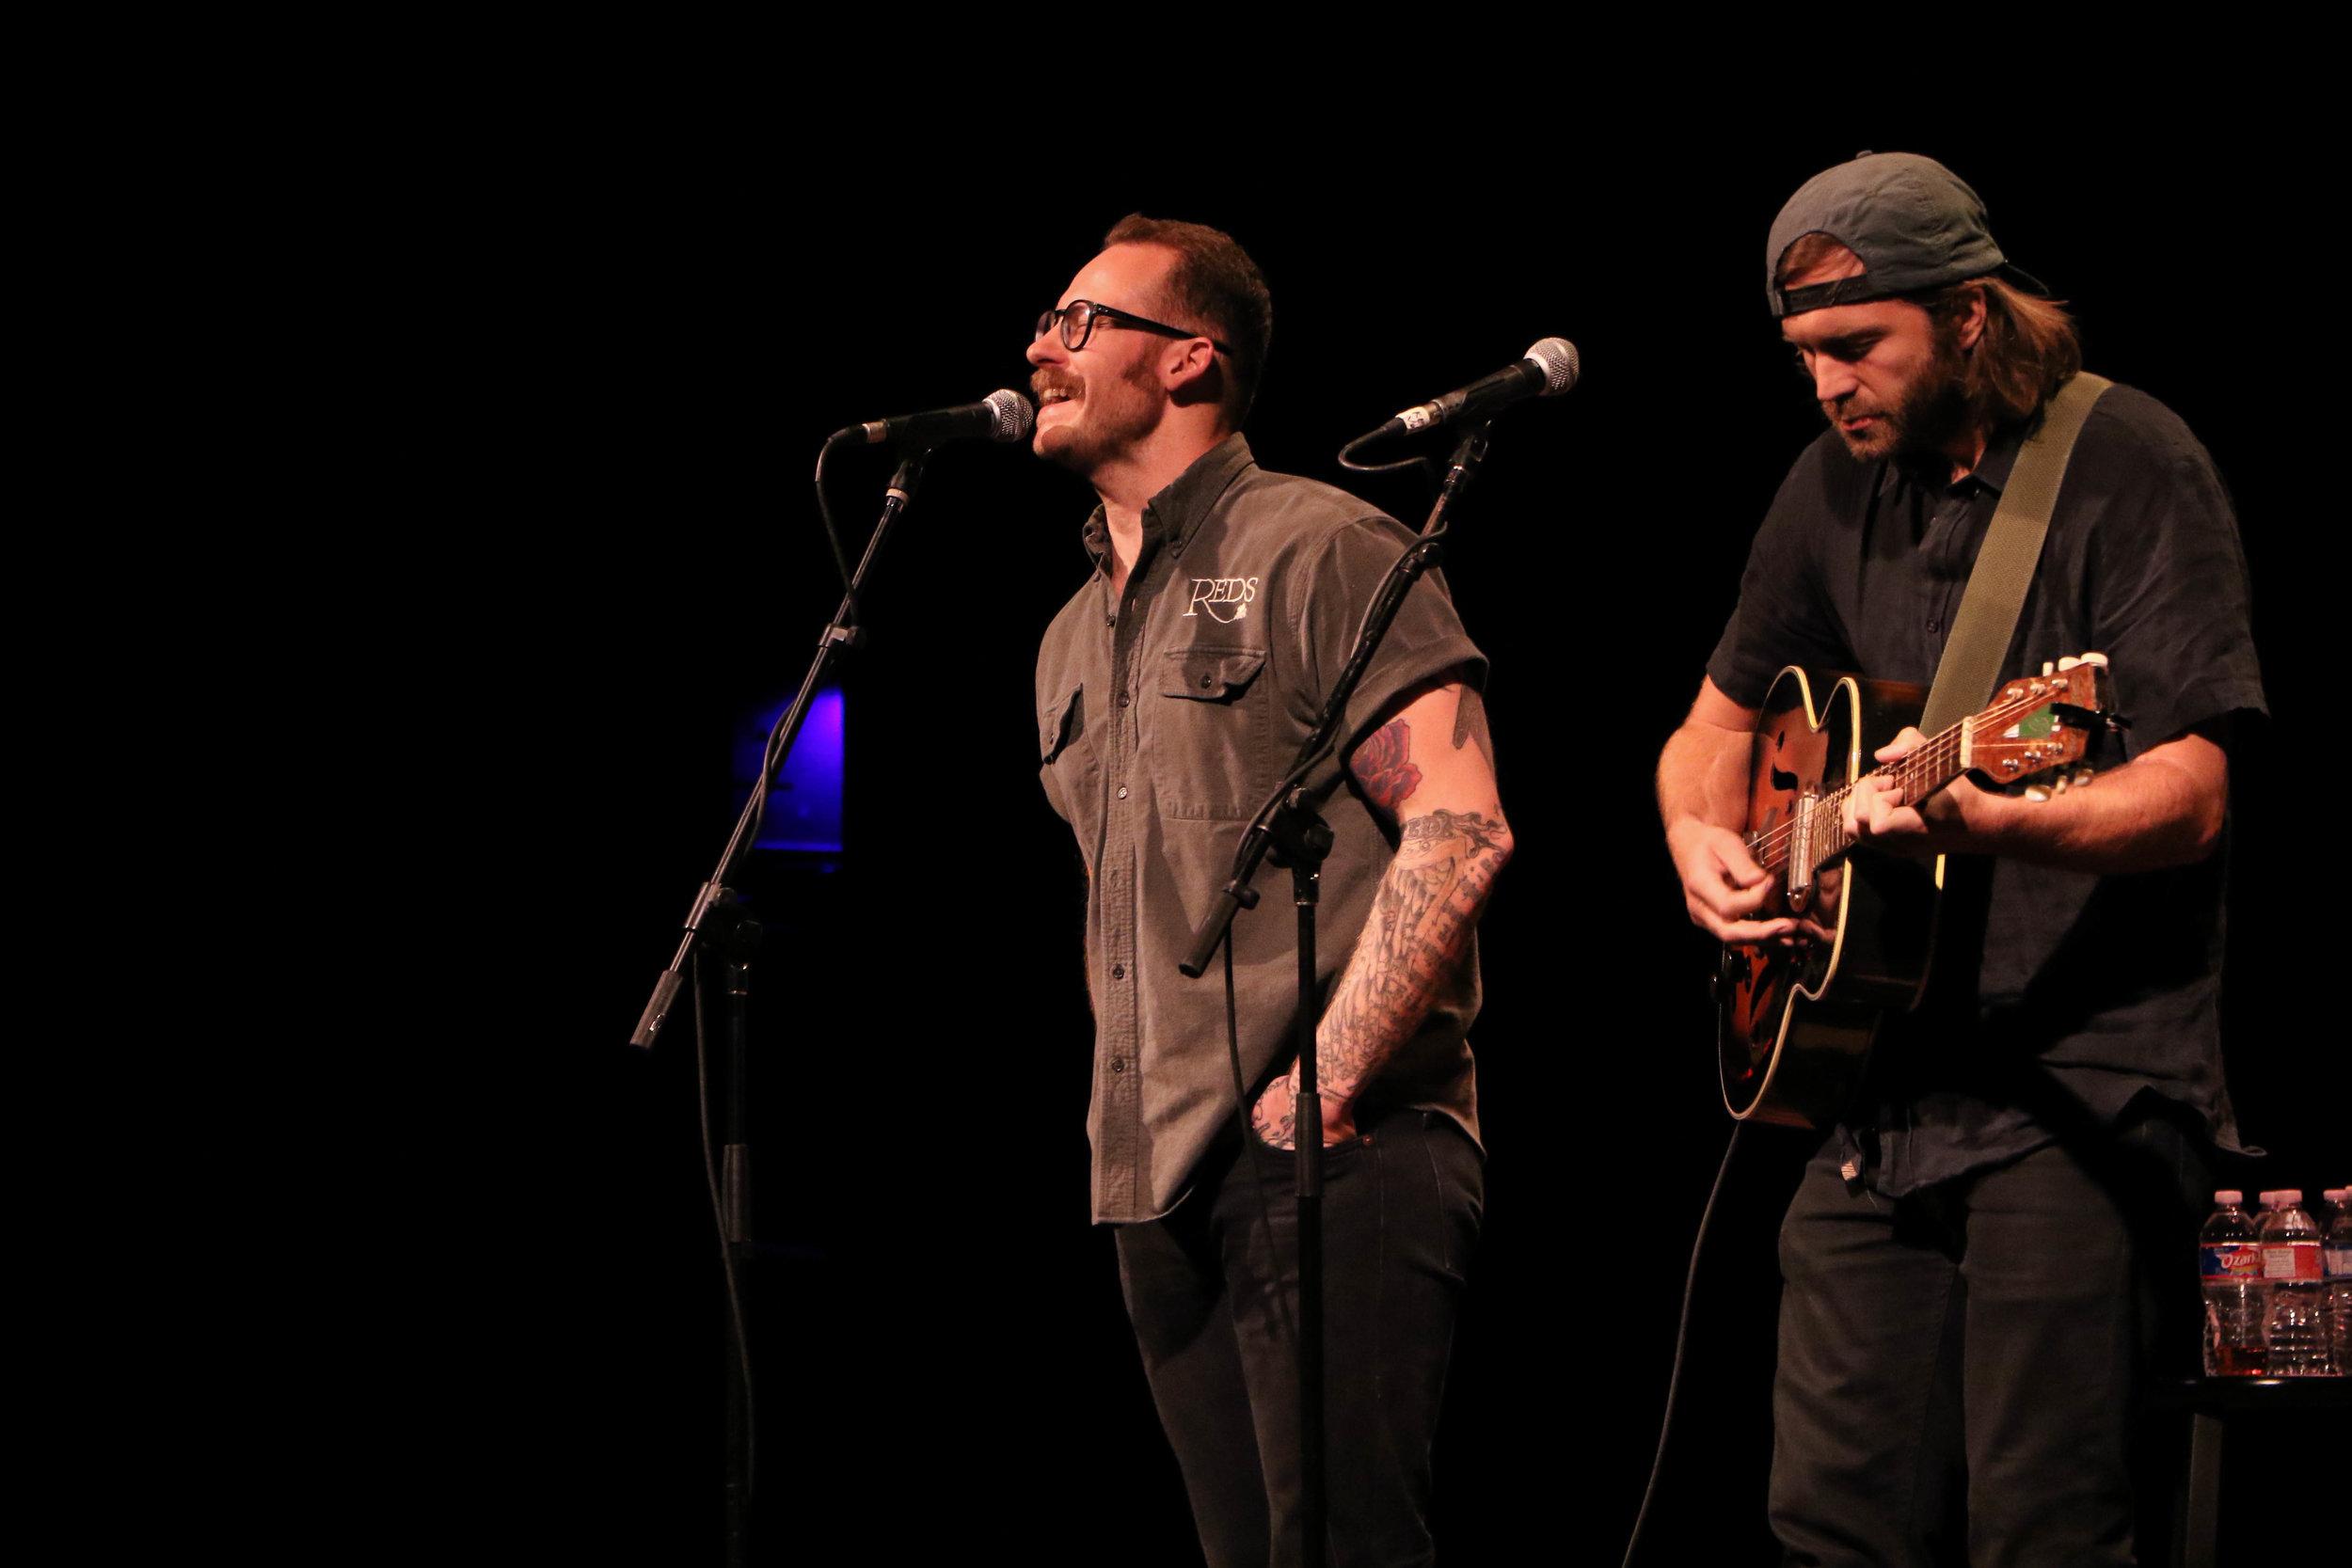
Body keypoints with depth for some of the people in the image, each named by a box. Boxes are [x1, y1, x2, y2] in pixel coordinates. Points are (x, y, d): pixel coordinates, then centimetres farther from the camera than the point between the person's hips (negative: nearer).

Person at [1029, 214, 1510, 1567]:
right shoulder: (1074, 640, 22)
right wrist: (1132, 1124, 14)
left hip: (1336, 1166, -8)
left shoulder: (1320, 553, -4)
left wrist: (1322, 1090, -17)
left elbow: (1461, 835, -14)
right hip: (1163, 1188, 8)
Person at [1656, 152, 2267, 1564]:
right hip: (1885, 1091, 7)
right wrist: (1701, 840, 2)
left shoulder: (2127, 466, -8)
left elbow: (2189, 798, -16)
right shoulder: (1841, 483, 12)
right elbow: (1716, 727, 25)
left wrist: (1985, 824, -34)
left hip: (2087, 1079, -7)